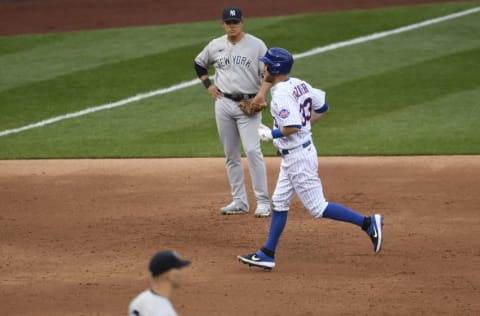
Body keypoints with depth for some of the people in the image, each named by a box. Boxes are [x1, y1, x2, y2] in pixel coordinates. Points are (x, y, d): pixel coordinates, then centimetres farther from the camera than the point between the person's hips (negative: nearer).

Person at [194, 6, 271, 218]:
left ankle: (263, 202, -11)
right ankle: (239, 202, 13)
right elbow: (199, 63, 24)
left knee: (252, 151, -14)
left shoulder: (256, 45, -4)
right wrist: (208, 85, 11)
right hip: (224, 103, 4)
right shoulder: (215, 46, 7)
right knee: (231, 155, 7)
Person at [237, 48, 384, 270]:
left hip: (297, 157, -10)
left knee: (318, 208, -4)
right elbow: (322, 107, 15)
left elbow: (292, 127, -30)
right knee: (279, 203, 14)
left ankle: (368, 223, -2)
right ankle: (267, 254, 18)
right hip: (292, 157, 10)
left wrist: (271, 134, -14)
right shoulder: (299, 84, 6)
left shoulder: (281, 95, -22)